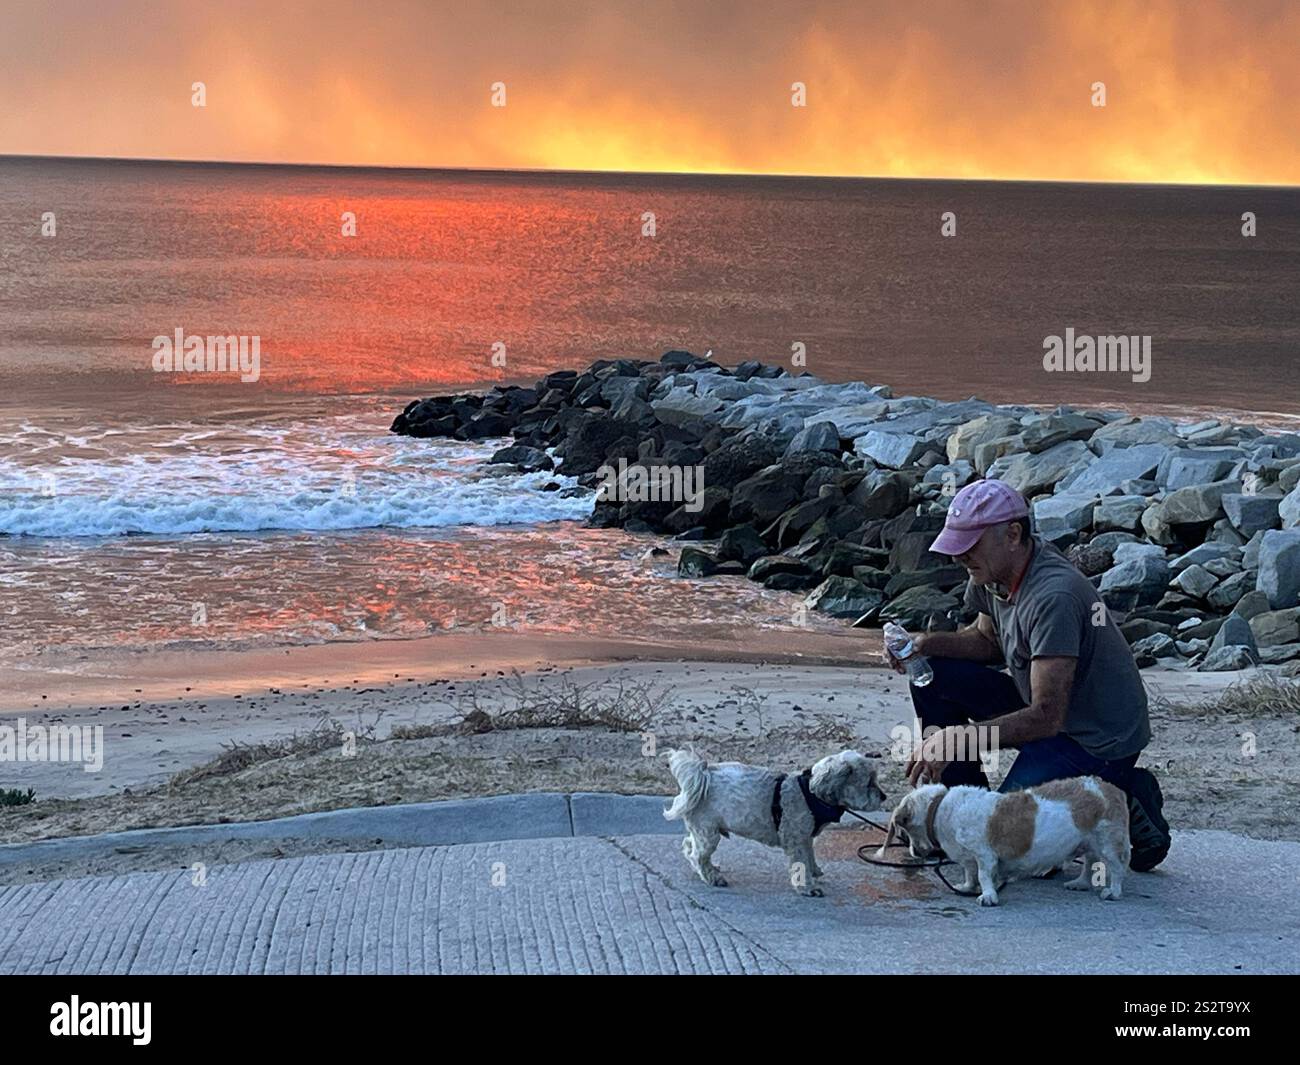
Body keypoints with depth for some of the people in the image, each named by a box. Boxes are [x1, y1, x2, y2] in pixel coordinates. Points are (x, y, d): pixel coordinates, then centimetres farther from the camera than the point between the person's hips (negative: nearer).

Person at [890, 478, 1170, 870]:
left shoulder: (1054, 597, -30)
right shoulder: (991, 572, -3)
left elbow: (1046, 718, -32)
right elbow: (988, 640, 17)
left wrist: (959, 737, -33)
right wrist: (928, 644, -2)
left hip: (1099, 743, -9)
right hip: (1043, 706, 9)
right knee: (933, 676, 0)